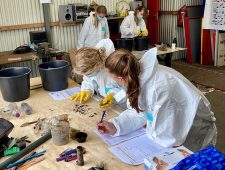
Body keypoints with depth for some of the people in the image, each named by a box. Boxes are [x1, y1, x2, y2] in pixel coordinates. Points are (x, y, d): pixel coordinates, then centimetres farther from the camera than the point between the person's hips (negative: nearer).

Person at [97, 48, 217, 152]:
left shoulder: (160, 89, -38)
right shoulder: (141, 75, -14)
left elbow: (166, 138, -31)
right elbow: (141, 111, -2)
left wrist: (150, 130, -11)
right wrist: (115, 126, -13)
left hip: (194, 139, -6)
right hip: (176, 129, 6)